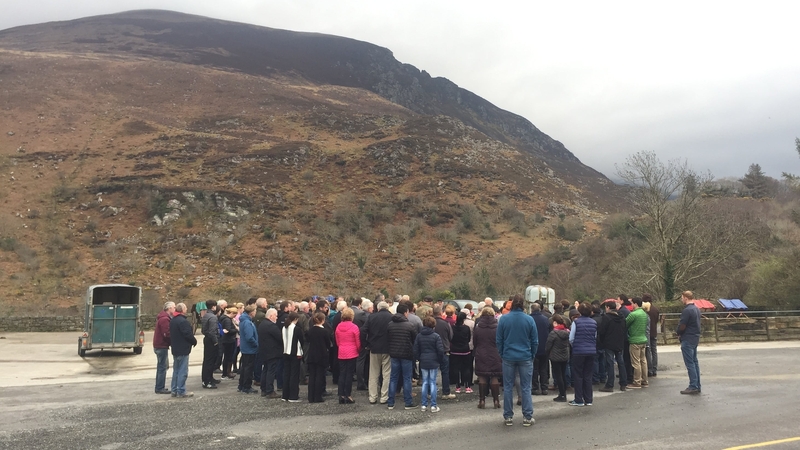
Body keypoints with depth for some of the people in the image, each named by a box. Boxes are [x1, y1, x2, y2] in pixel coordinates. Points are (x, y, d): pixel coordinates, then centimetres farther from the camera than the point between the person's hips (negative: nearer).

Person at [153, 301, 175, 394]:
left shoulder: (163, 318, 15)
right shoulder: (164, 319, -19)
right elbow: (167, 334, -24)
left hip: (159, 345, 11)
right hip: (162, 346, -11)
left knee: (162, 366, 17)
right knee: (162, 367, -4)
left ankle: (159, 387, 25)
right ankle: (160, 388, 1)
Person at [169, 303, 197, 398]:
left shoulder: (172, 321, 12)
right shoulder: (183, 321, -19)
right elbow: (188, 334, -20)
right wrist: (194, 341, -3)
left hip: (175, 349, 10)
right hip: (183, 350, -10)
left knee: (176, 370, 16)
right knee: (183, 371, -5)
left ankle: (174, 390, 21)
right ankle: (181, 392, -2)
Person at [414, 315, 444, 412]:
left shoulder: (419, 336, 1)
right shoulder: (436, 336, -9)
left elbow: (415, 350, 2)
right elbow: (440, 350, -11)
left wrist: (417, 359, 14)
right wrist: (440, 360, 5)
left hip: (423, 362, 3)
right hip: (433, 362, -3)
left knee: (425, 382, 11)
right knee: (433, 382, 2)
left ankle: (424, 404, 12)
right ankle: (433, 405, 3)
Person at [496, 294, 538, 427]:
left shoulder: (504, 319, -5)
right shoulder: (529, 320, -6)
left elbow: (499, 340, 0)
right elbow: (535, 341, 0)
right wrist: (532, 355, 13)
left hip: (508, 357, 0)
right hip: (525, 357, 0)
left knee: (508, 387, 9)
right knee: (526, 388, 6)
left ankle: (508, 417, 12)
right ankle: (527, 417, 8)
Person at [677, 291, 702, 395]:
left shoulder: (687, 310, -19)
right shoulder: (697, 309, 11)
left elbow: (682, 326, -19)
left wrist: (678, 333, 2)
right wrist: (681, 333, 7)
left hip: (688, 339, -9)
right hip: (696, 337, 10)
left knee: (690, 363, -5)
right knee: (695, 362, 14)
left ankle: (693, 387, -4)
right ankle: (697, 386, 19)